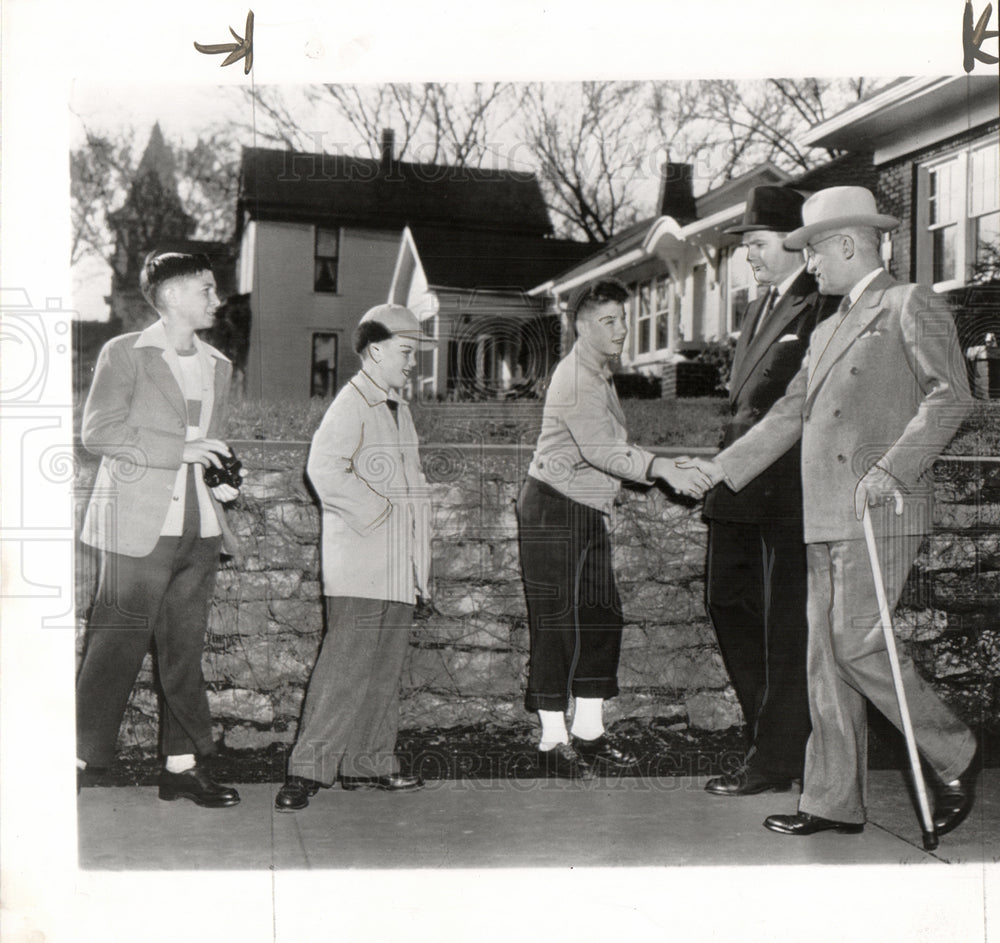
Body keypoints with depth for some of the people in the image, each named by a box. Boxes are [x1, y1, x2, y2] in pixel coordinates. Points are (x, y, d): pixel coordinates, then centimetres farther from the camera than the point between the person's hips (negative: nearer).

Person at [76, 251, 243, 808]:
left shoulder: (218, 366, 16)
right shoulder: (125, 354, -1)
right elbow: (98, 432, -9)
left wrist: (223, 481, 3)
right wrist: (179, 450, -15)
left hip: (199, 528, 6)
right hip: (140, 525, -6)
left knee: (186, 648, 8)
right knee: (118, 645, -4)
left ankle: (183, 765, 15)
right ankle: (79, 758, 8)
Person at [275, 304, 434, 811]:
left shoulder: (397, 408, 20)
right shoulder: (351, 404, -9)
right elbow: (323, 468, -22)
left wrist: (419, 561, 17)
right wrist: (375, 513, -17)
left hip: (396, 568, 9)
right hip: (359, 564, -9)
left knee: (384, 666, 11)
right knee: (346, 663, -11)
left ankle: (369, 761, 19)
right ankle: (308, 768, -6)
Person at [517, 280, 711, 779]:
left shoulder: (601, 375, 15)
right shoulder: (575, 378, -16)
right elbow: (601, 449, -28)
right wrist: (663, 468, -35)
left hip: (588, 511, 10)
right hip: (554, 509, -10)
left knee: (601, 616, 9)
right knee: (557, 621, -6)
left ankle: (589, 732, 17)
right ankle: (553, 741, 1)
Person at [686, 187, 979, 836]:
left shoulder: (911, 306, -1)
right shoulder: (828, 331, 24)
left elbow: (951, 397, -12)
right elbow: (790, 415, 25)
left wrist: (891, 470, -21)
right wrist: (720, 470, 19)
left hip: (882, 513, -8)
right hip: (827, 516, 8)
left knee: (858, 643, -12)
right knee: (828, 658, 7)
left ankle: (954, 756, 8)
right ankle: (834, 802, 13)